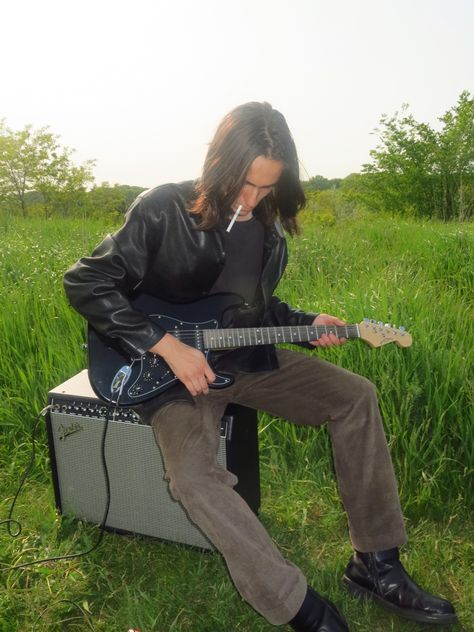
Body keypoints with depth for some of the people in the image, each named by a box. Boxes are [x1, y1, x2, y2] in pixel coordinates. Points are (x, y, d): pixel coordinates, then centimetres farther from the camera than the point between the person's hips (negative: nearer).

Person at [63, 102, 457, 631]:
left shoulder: (266, 228, 5)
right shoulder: (162, 211, -15)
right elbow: (85, 283, -15)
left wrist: (304, 324, -2)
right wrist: (166, 344, -22)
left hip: (244, 356, 6)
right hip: (174, 366, -5)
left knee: (355, 396, -5)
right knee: (193, 477, -30)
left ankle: (376, 564, 3)